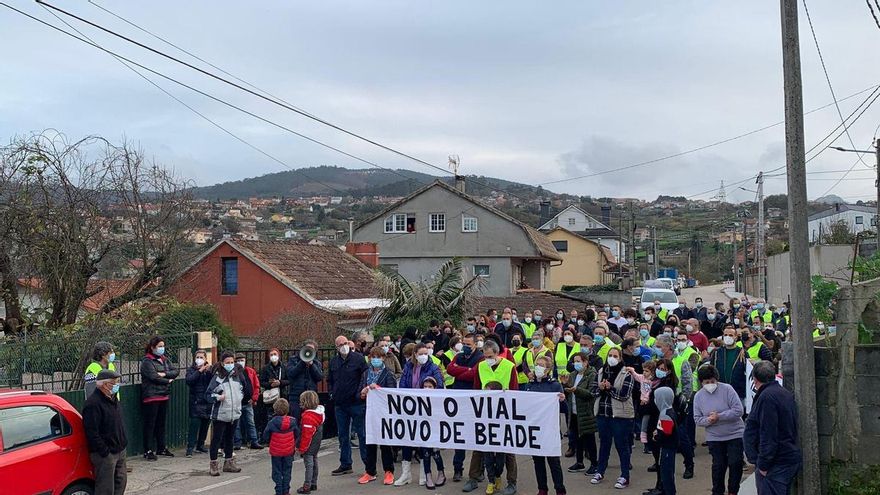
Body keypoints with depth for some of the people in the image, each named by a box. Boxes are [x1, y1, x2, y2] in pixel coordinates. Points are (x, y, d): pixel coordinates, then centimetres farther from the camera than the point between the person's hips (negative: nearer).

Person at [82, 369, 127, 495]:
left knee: (121, 481, 16)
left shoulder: (113, 399, 12)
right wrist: (105, 452, -21)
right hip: (105, 454, -9)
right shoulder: (93, 404, -18)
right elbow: (92, 432, -22)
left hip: (120, 451, 9)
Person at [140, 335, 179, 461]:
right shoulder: (147, 361, -8)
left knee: (161, 423, 14)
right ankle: (148, 451, 2)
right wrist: (168, 381, -6)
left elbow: (175, 371, 4)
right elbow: (154, 377, -19)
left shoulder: (165, 359, 14)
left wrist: (164, 374, -13)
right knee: (149, 424, -2)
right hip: (151, 397, -7)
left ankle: (161, 448, 23)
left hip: (164, 396, 7)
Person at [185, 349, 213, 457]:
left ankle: (200, 445, 22)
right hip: (196, 401, -3)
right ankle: (190, 447, -9)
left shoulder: (210, 369, 9)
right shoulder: (191, 369, 3)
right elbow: (189, 381, -16)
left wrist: (209, 371, -17)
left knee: (205, 425, 9)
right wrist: (199, 371, -17)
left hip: (208, 401, 3)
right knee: (194, 424, -11)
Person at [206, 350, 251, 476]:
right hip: (220, 414, -5)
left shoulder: (238, 376, 5)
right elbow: (208, 395, -8)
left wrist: (240, 397, 5)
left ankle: (228, 463, 25)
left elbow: (244, 390, 21)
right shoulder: (217, 377, -9)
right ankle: (214, 464, 6)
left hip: (234, 413, 5)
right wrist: (218, 397, -23)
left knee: (229, 438, 15)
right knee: (216, 439, -1)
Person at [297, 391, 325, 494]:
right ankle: (314, 484, 28)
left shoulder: (307, 416, -25)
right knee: (314, 462, 17)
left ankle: (307, 486, 2)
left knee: (309, 464, -3)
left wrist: (302, 448, -15)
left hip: (309, 446, -9)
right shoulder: (319, 413, 4)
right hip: (316, 445, 9)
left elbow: (306, 434, -24)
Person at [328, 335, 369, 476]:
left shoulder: (358, 358, -7)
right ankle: (345, 464, 21)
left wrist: (361, 392, -13)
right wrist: (332, 393, 12)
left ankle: (368, 464, 5)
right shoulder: (334, 361, 10)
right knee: (343, 435, 12)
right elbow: (329, 380, 23)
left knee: (362, 434, -1)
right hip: (340, 404, 6)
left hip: (357, 403, -6)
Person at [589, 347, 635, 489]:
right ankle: (600, 472, 28)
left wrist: (609, 388, -20)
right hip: (602, 413, 5)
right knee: (604, 443, 17)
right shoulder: (600, 372, 7)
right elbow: (592, 390, 3)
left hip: (620, 415, -5)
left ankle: (625, 476, 10)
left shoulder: (626, 374, -9)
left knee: (622, 445, 2)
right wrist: (600, 388, -16)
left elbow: (624, 395, -17)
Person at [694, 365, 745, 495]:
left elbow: (738, 410, -17)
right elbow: (697, 419, 3)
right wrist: (708, 421, -19)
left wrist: (719, 417, -22)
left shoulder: (727, 389, -12)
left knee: (735, 463, -2)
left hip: (735, 434, -2)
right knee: (718, 465, 6)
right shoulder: (698, 396, -1)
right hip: (714, 437, 2)